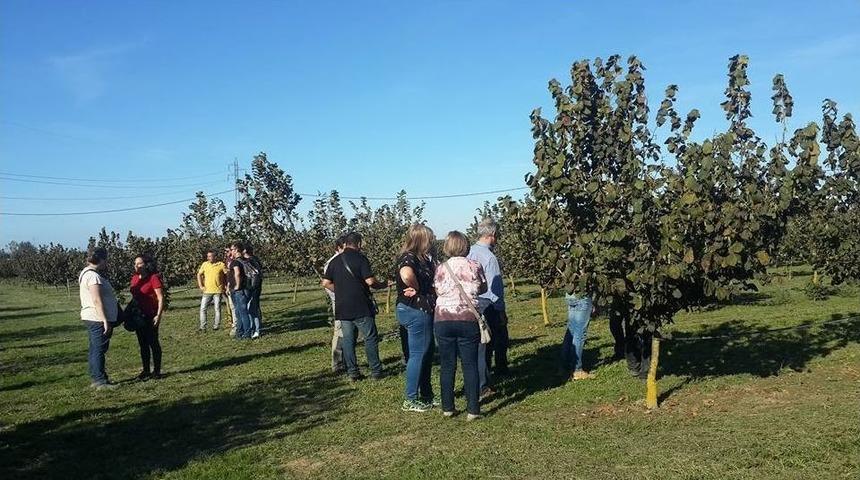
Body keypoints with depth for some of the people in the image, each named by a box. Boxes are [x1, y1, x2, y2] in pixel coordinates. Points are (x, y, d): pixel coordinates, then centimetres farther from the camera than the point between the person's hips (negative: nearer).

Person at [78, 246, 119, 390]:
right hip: (98, 319, -11)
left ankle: (96, 379, 23)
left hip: (93, 319, 11)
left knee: (95, 350, 15)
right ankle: (101, 382, -2)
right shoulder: (93, 276, -17)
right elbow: (97, 300, -24)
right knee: (99, 350, -6)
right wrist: (105, 320, -24)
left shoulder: (87, 273, 16)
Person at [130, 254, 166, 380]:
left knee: (153, 342, 2)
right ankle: (146, 371, 21)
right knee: (143, 344, 12)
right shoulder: (134, 278, 8)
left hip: (150, 316, -7)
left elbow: (160, 298, -14)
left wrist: (159, 315, -19)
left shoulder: (154, 278, -12)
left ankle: (156, 371, 11)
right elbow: (133, 296, 16)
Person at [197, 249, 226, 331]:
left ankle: (216, 326, 13)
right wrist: (200, 286, 4)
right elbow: (199, 274, 11)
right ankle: (202, 327, 5)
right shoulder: (205, 264, 3)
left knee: (217, 309, 4)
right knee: (203, 308, 0)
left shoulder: (221, 264, -4)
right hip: (207, 290, 3)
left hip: (218, 290, -2)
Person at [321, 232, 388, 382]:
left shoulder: (335, 261, 8)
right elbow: (370, 281, -15)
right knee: (371, 338, 4)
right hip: (361, 307, -5)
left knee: (348, 340, 9)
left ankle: (352, 373, 11)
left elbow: (326, 283, 8)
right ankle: (376, 371, 7)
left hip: (342, 307, 5)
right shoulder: (360, 258, -8)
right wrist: (383, 285, 2)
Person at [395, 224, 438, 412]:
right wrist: (417, 288, -22)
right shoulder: (408, 258, -17)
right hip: (415, 311, -10)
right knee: (418, 355, -1)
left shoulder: (421, 258, 13)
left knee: (427, 354, 18)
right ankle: (410, 400, 9)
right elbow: (406, 275, -39)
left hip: (423, 311, 10)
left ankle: (427, 395, 30)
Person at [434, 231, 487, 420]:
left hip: (443, 320, 1)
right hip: (468, 320, -1)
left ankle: (447, 408, 17)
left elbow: (438, 292, 4)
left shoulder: (440, 269, 0)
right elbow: (483, 289, 11)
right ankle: (473, 410, 7)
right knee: (470, 366, 5)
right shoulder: (475, 266, -1)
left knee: (447, 366, 9)